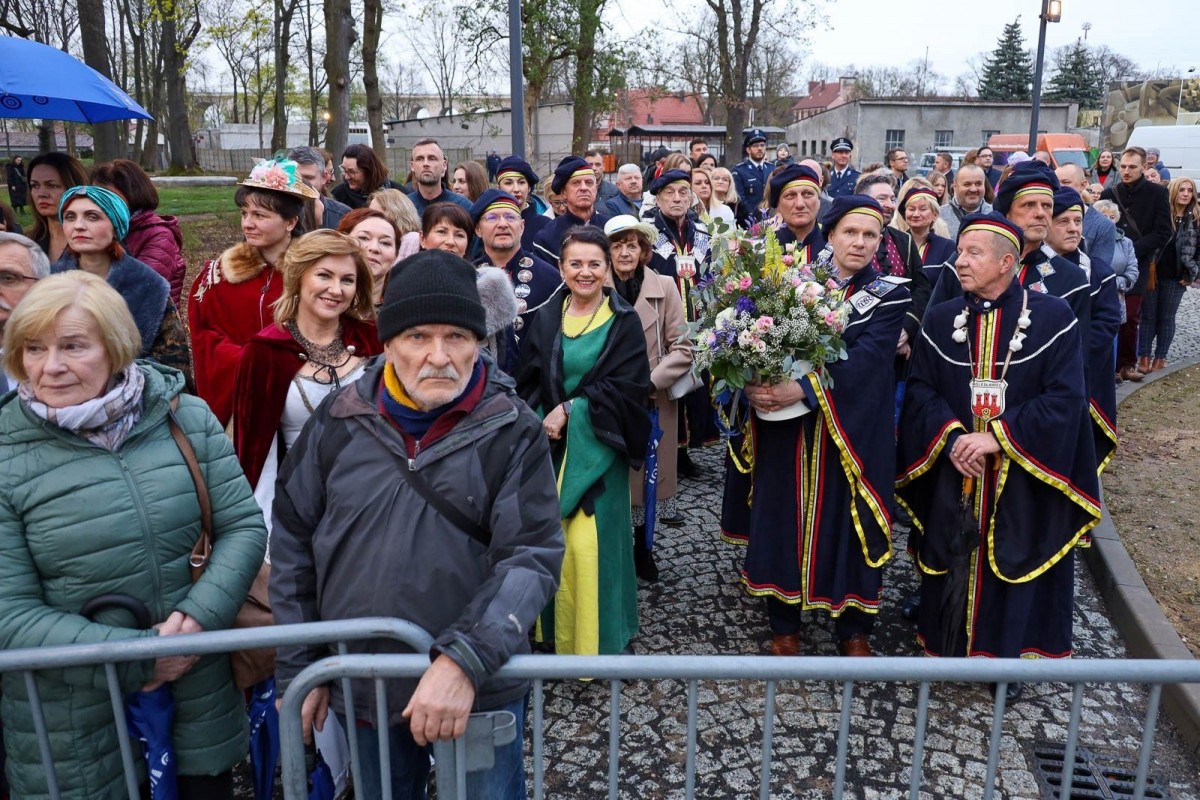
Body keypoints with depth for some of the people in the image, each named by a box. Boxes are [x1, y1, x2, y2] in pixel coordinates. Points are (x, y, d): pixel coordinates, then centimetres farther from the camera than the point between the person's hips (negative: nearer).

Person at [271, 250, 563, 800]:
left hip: (478, 692, -2)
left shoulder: (514, 433, -12)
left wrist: (465, 660, -29)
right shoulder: (340, 420, -5)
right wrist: (296, 668, 4)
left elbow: (531, 559, -17)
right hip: (358, 688, 3)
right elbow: (292, 542, 3)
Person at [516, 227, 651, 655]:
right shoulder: (545, 319, 8)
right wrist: (545, 421, -10)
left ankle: (594, 635, 10)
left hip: (596, 447, -3)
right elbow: (528, 383, 6)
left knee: (589, 541, -7)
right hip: (551, 443, 3)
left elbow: (627, 386, -9)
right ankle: (554, 628, 22)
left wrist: (571, 408, -13)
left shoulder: (624, 321, -1)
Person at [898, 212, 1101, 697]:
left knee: (1013, 563, 7)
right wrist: (951, 438, -17)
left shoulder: (1054, 318, -7)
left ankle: (1006, 657, 25)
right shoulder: (939, 320, 3)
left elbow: (1065, 399, -13)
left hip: (1022, 478, -2)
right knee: (951, 562, 10)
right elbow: (920, 390, -1)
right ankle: (947, 647, 28)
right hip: (952, 472, 3)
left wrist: (999, 437, -20)